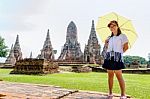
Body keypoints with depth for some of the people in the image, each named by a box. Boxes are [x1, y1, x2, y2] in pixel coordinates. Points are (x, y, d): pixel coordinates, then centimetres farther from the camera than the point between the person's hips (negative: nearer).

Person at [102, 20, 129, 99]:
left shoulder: (122, 36, 6)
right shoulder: (109, 38, 21)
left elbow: (126, 47, 0)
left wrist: (120, 52, 0)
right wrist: (106, 43, 8)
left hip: (117, 58, -5)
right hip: (109, 57, 5)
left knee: (119, 75, -9)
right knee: (110, 75, 4)